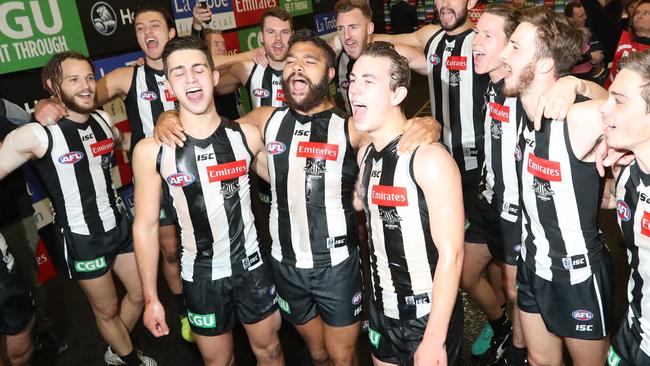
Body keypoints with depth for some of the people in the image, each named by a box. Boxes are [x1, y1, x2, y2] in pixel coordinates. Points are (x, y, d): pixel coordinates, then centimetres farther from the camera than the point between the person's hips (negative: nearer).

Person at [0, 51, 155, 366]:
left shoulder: (103, 120, -1)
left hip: (119, 225, 6)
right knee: (107, 309, 13)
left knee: (140, 293, 20)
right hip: (82, 238, -6)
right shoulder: (38, 134, -19)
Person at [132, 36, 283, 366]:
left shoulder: (246, 135, -8)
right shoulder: (152, 151, -12)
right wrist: (151, 297, -2)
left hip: (253, 266, 1)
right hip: (201, 277, -1)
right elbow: (145, 226, -4)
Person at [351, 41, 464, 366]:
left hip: (427, 318, -6)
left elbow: (451, 254, -21)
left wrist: (434, 339, -20)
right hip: (381, 313, 7)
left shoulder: (428, 158, -20)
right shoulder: (365, 155, 2)